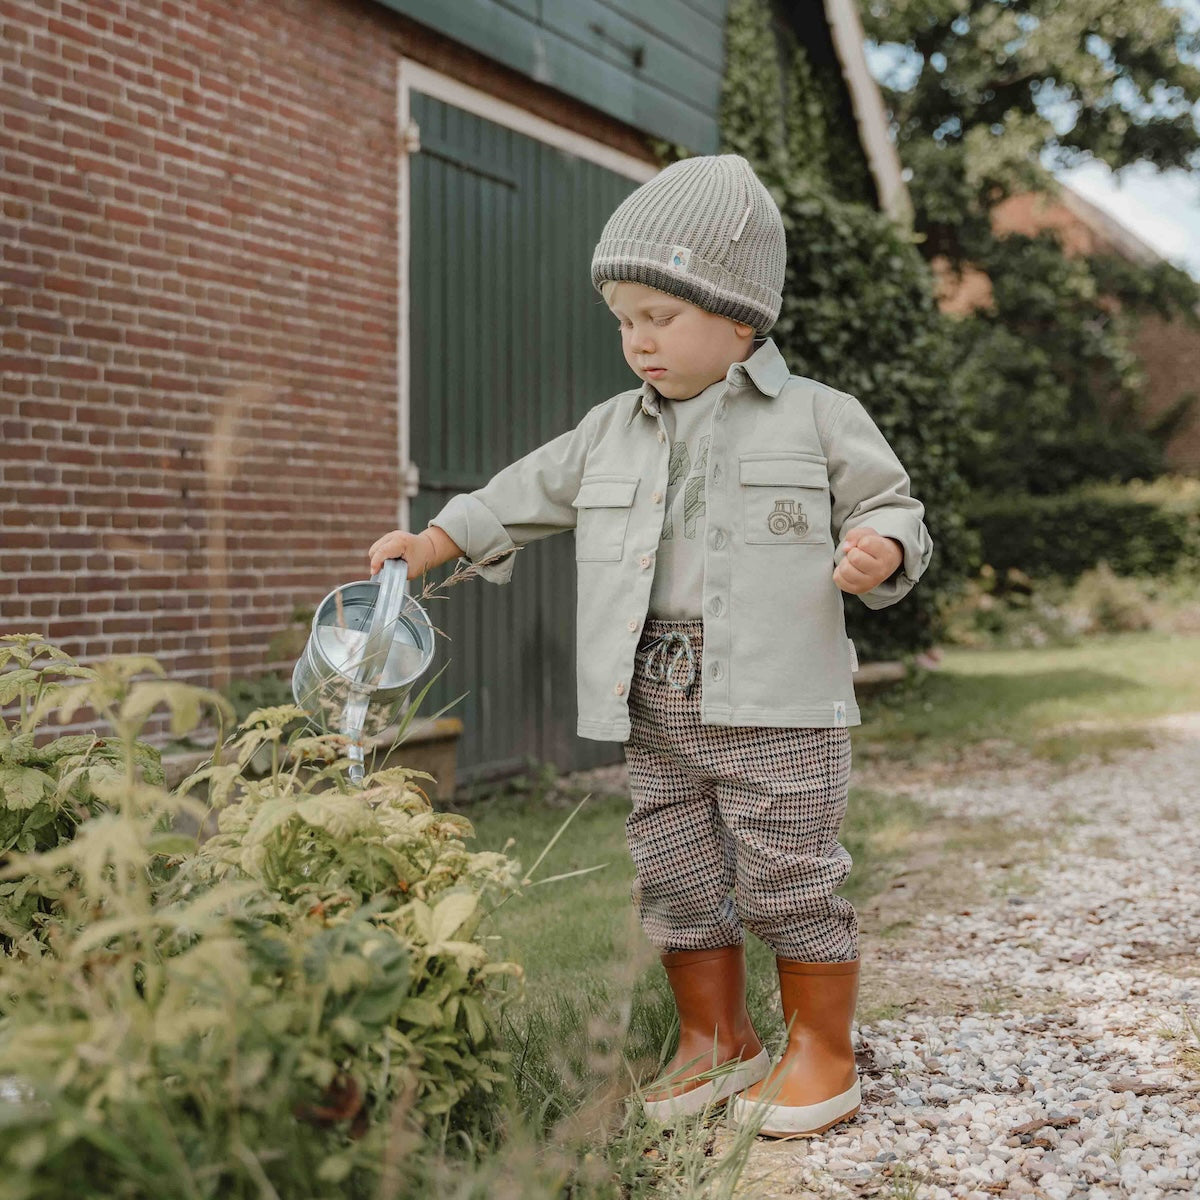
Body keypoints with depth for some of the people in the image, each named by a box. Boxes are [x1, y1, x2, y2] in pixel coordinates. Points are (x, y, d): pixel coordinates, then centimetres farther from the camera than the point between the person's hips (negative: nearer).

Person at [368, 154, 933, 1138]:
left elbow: (894, 512, 4)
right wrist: (434, 542, 13)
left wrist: (878, 552, -18)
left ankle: (821, 1053, 20)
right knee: (677, 885, 11)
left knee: (789, 882, 1)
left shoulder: (819, 418, 1)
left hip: (778, 711, -5)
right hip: (659, 720, 5)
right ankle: (717, 1042, 29)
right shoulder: (612, 431, 14)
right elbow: (529, 493, 22)